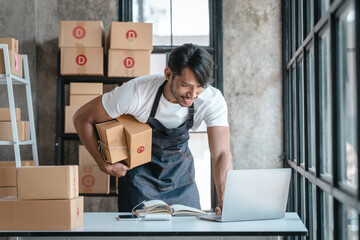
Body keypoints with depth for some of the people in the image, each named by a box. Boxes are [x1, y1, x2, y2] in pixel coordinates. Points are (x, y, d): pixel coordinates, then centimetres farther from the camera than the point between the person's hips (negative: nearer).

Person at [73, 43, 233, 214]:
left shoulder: (213, 99, -26)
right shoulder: (136, 92, -32)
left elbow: (221, 154, -31)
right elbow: (82, 118, -19)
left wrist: (224, 200, -47)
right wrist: (103, 164, -20)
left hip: (179, 171, 2)